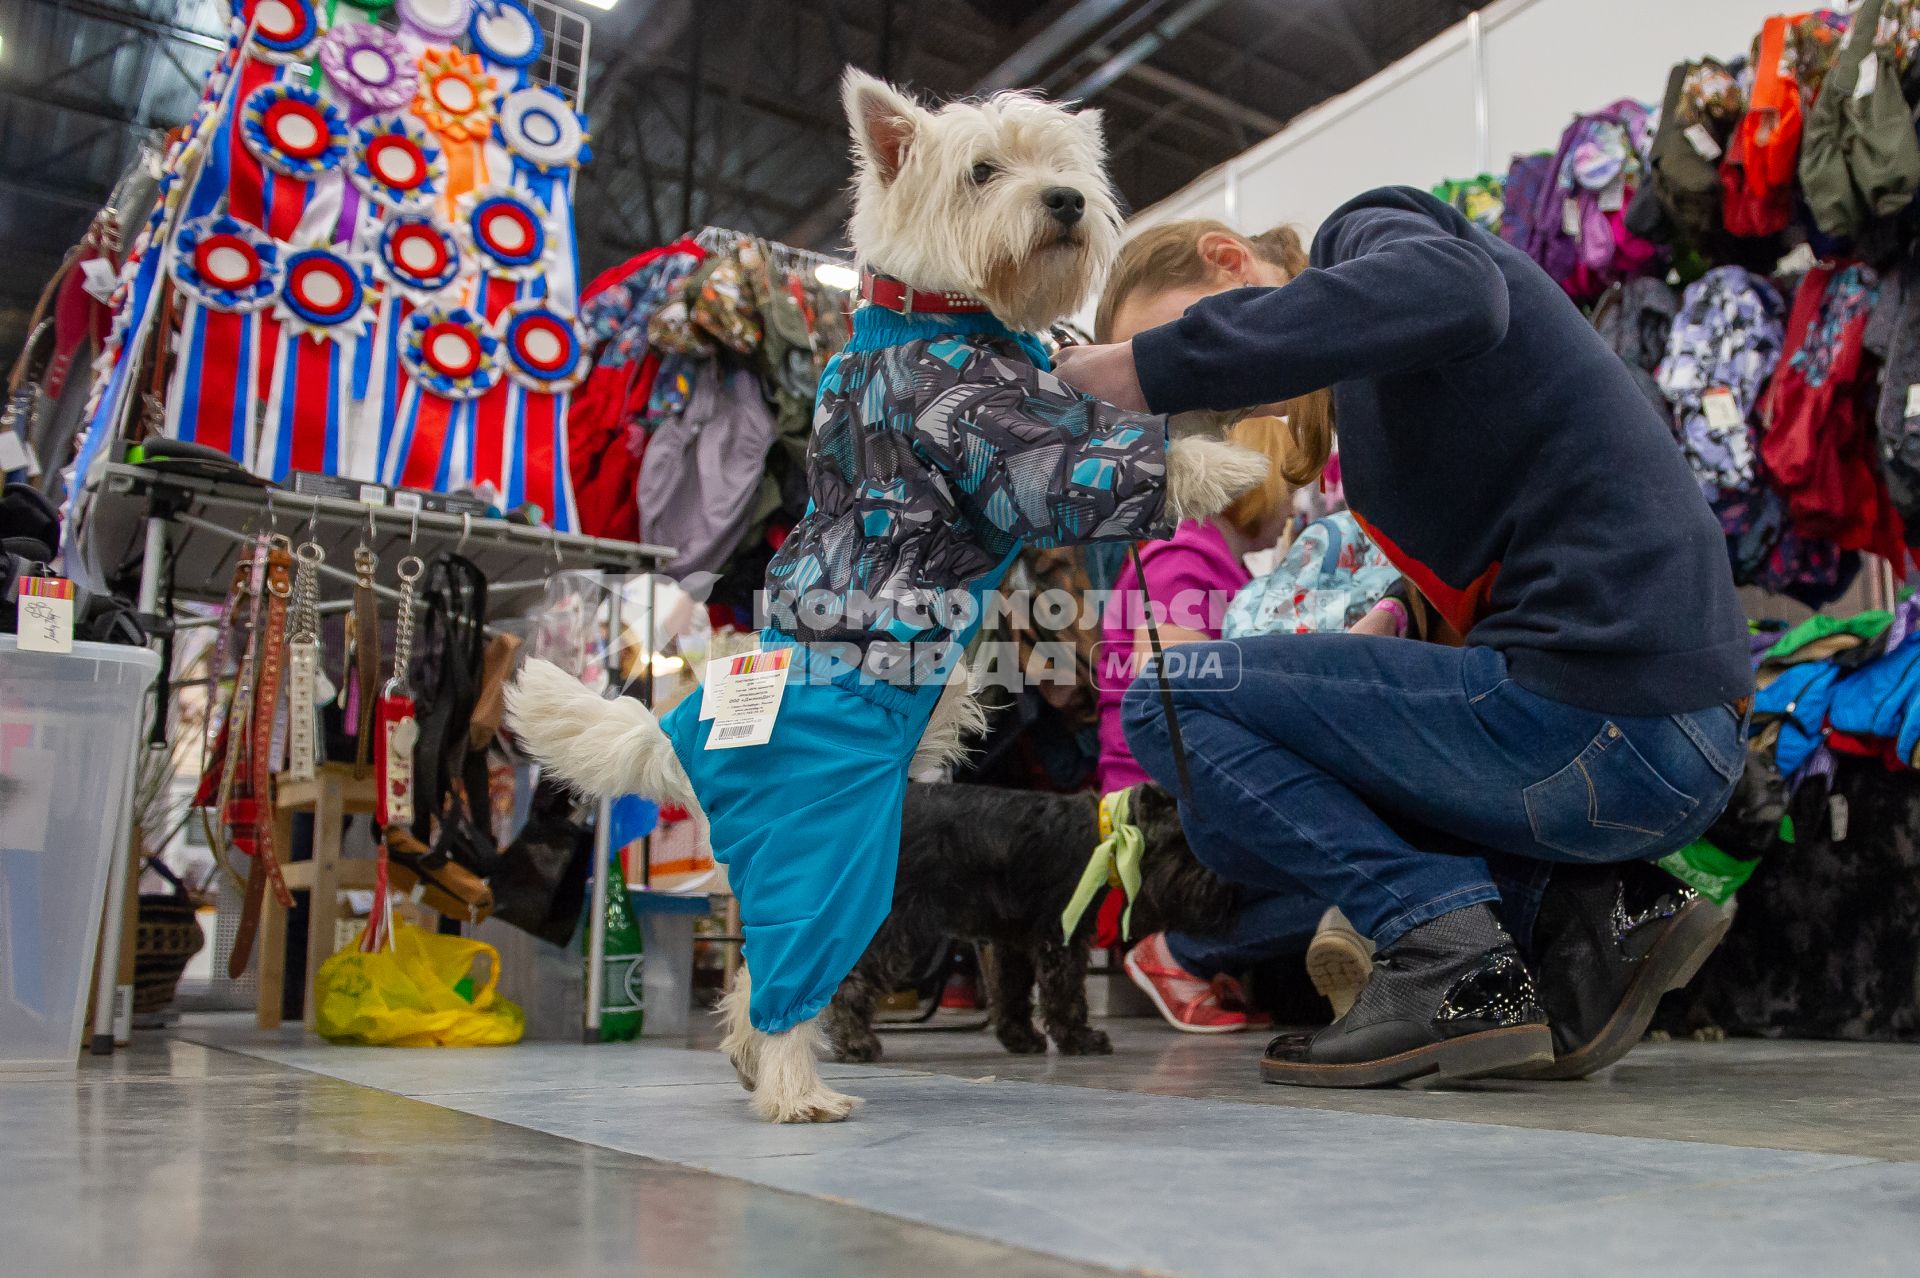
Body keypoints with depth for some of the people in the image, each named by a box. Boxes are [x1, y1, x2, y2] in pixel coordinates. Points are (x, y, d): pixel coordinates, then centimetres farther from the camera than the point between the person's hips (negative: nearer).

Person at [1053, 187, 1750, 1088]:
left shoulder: (1368, 229, -1)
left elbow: (1449, 293, -26)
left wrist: (1159, 366, -24)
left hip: (1595, 717, -10)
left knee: (1166, 701, -3)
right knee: (1244, 816, 22)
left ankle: (1452, 956, -8)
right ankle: (1591, 905, 8)